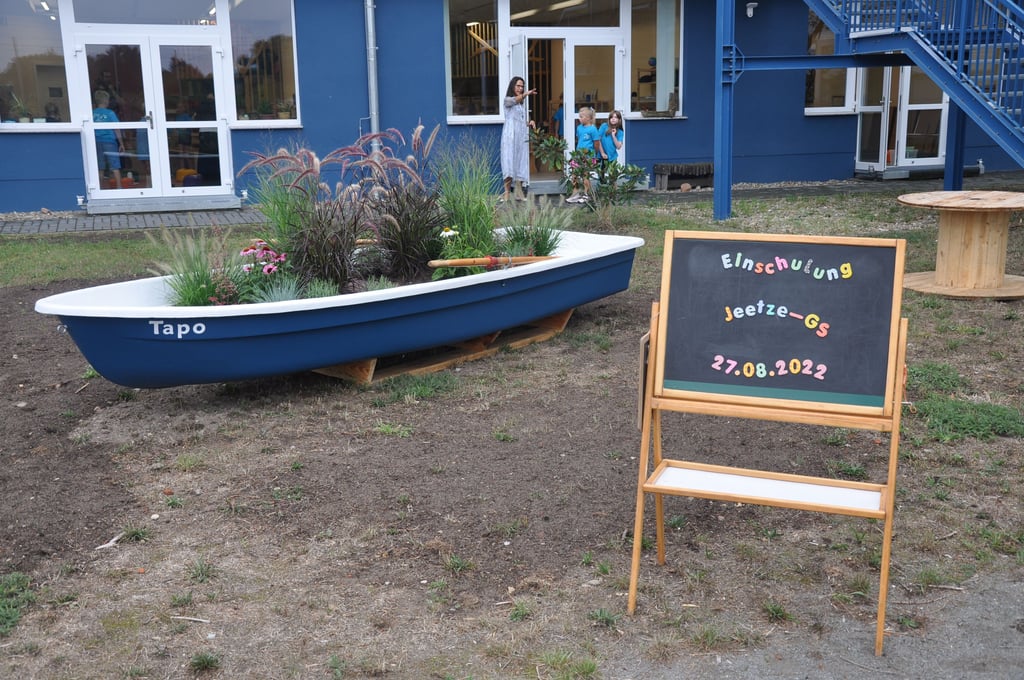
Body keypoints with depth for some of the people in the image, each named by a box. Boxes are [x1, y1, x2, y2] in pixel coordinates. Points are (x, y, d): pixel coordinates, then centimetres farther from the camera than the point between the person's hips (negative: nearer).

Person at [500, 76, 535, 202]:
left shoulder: (523, 102, 21)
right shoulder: (507, 100, 0)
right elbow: (515, 100, -24)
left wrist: (529, 123, 4)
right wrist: (526, 94, -42)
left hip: (522, 136, 6)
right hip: (510, 136, -6)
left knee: (521, 163, 3)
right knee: (509, 162, -12)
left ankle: (519, 193, 6)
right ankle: (507, 193, -13)